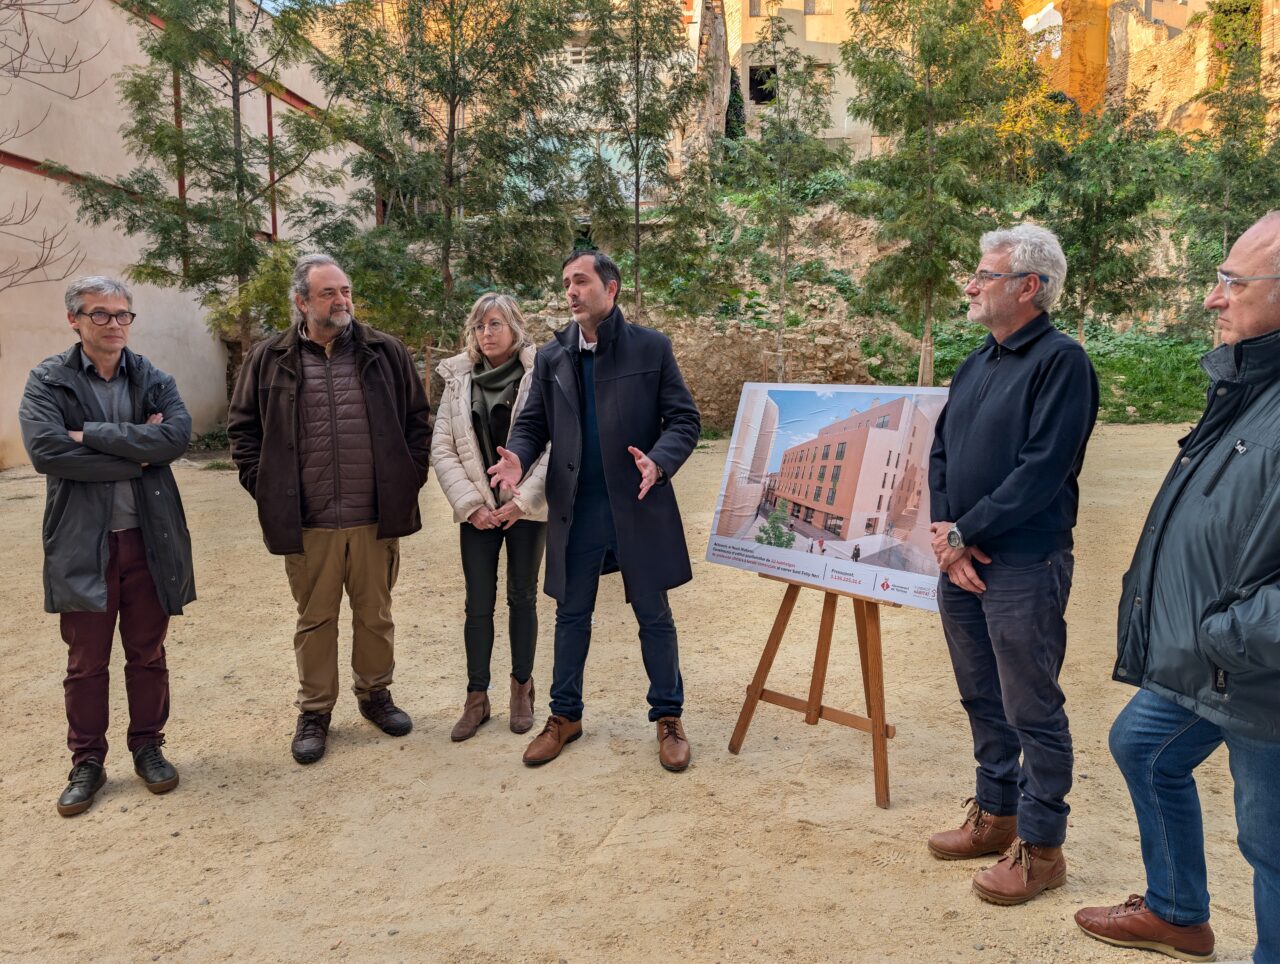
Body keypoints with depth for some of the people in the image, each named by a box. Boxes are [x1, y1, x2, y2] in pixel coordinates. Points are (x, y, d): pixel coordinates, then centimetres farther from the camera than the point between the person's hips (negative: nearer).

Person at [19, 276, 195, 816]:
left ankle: (147, 746, 30)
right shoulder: (48, 382, -1)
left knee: (148, 655, 13)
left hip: (150, 540, 2)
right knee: (86, 664, 10)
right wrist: (137, 454, -14)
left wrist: (92, 435, -17)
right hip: (83, 544, -1)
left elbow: (178, 435, -15)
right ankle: (87, 763, 25)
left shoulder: (154, 380, 4)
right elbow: (44, 450, -17)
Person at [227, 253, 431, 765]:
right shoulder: (269, 359, 2)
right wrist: (266, 487, 1)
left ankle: (375, 693, 33)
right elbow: (243, 426, 8)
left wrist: (409, 478, 2)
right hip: (306, 522, 0)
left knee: (375, 613, 14)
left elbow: (417, 420, 8)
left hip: (376, 517, 1)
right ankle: (314, 711, 26)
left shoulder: (386, 353, 4)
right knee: (315, 619, 11)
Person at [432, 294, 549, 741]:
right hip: (479, 511, 2)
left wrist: (523, 500, -14)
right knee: (478, 604, 5)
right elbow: (442, 448, 2)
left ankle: (522, 688, 23)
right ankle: (476, 698, 16)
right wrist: (470, 503, -7)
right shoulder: (458, 379, 4)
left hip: (527, 508, -2)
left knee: (523, 598, 9)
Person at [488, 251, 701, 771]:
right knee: (572, 614, 14)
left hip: (638, 506, -2)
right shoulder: (551, 356, 5)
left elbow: (684, 419, -4)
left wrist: (658, 462, -22)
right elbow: (532, 422, 9)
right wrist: (518, 457, -13)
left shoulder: (651, 347, -3)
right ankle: (565, 715, 29)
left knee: (654, 615, 9)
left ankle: (668, 717, 25)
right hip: (575, 509, 3)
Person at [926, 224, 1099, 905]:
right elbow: (940, 451, 11)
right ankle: (996, 815, 35)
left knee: (1032, 711, 4)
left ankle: (1040, 847, 20)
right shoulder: (976, 364, 13)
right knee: (982, 700, 18)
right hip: (960, 564, 8)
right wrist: (943, 529, -4)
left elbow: (1040, 471, -20)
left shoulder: (1061, 361, -12)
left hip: (1023, 566, -8)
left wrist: (964, 533, -14)